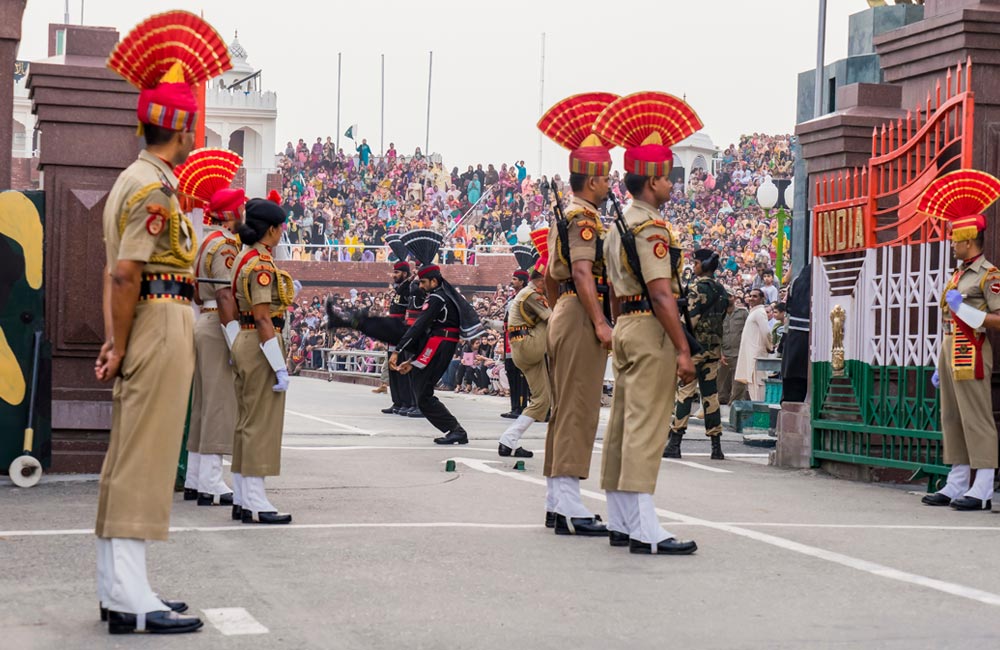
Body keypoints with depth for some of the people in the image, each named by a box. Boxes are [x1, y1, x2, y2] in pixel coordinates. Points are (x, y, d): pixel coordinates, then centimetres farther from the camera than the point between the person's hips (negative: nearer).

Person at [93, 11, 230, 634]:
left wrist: (115, 342, 9)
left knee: (128, 461, 12)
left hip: (141, 331, 10)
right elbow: (128, 272, -20)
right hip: (162, 324, -10)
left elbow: (117, 271, 15)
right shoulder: (156, 186, -14)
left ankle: (118, 589, 18)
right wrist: (121, 347, -14)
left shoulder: (131, 180, 18)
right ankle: (132, 599, -7)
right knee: (146, 459, -9)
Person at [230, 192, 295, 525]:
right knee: (260, 424, -6)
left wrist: (287, 292, 23)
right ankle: (256, 505, -4)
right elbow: (263, 319, -21)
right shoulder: (262, 265, -17)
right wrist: (280, 367, -21)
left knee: (246, 423, 13)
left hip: (244, 344, 10)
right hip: (260, 347, -10)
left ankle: (242, 500, 17)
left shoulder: (245, 258, 13)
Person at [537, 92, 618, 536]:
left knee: (565, 410, 13)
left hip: (562, 316, 10)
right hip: (580, 317, -10)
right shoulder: (584, 219, -12)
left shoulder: (564, 218, 19)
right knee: (579, 410, -10)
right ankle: (568, 504, -11)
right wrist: (600, 323, -26)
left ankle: (556, 502, 17)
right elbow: (583, 273, -23)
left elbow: (550, 277, 25)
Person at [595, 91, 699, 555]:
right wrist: (683, 350, -21)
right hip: (651, 330, -10)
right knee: (646, 428, -11)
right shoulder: (651, 228, -14)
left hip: (624, 328, 10)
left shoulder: (617, 228, 17)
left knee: (623, 425, 11)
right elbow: (661, 294, -21)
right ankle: (644, 530, -13)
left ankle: (620, 523, 17)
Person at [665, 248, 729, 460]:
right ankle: (716, 445, 7)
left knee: (685, 391, -7)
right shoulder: (721, 290, 14)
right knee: (710, 393, 8)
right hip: (714, 348, 7)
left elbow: (691, 318, -17)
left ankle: (674, 443, -10)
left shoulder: (698, 287, -11)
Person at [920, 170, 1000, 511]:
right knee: (952, 421, 10)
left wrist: (964, 308, -18)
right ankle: (956, 485, 16)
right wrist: (940, 365, 21)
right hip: (951, 355, 9)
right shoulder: (958, 275, 19)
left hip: (972, 354, -9)